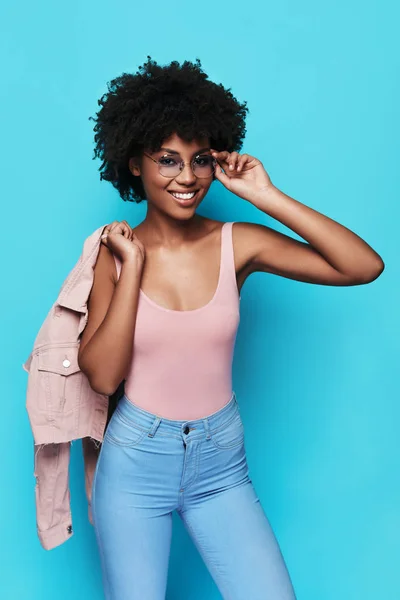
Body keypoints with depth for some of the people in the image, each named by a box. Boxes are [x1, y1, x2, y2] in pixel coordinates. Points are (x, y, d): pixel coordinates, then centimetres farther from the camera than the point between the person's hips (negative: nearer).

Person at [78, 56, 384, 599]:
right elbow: (102, 374, -15)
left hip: (221, 460, 1)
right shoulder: (115, 253, -7)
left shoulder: (236, 244, -7)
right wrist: (132, 268, -17)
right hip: (136, 460, 0)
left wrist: (266, 197, -17)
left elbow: (365, 267, -16)